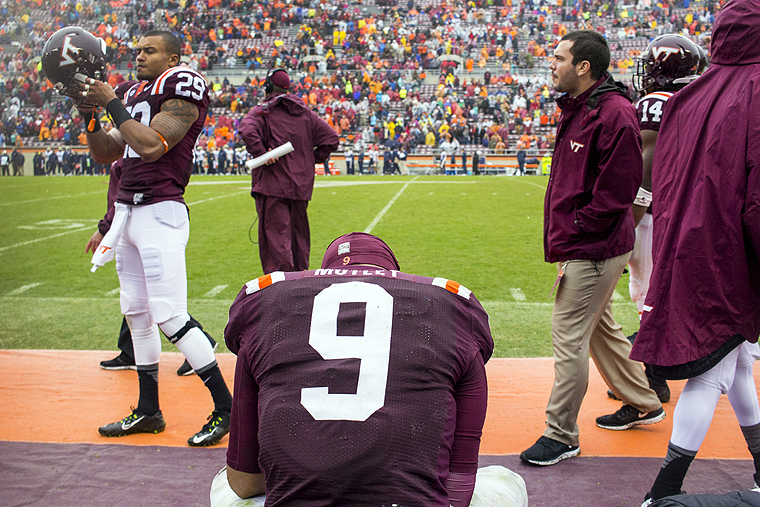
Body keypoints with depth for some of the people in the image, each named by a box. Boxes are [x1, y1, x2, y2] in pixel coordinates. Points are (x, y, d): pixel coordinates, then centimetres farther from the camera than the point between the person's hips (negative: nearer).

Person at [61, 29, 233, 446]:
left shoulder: (182, 87, -7)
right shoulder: (135, 95, 19)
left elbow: (151, 146, -19)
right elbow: (105, 155, 18)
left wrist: (111, 104, -12)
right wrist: (89, 113, 4)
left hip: (160, 212, -9)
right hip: (127, 212, 9)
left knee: (170, 316, -13)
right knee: (136, 313, 12)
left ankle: (226, 407, -2)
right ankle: (148, 411, 23)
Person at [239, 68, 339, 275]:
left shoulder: (262, 112, -2)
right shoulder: (306, 113, 15)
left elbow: (247, 132, -24)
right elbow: (331, 138, 10)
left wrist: (261, 154, -15)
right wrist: (313, 159, 13)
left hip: (272, 186, -5)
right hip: (301, 186, 6)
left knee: (275, 236, -7)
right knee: (299, 236, 16)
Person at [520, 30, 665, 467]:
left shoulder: (614, 114, -18)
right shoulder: (576, 109, 14)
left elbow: (615, 193, -22)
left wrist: (571, 238, -17)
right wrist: (563, 239, 11)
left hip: (594, 251, -10)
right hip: (584, 248, 10)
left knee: (569, 338, -4)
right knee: (600, 329, 21)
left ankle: (561, 436, 8)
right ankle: (643, 404, 38)